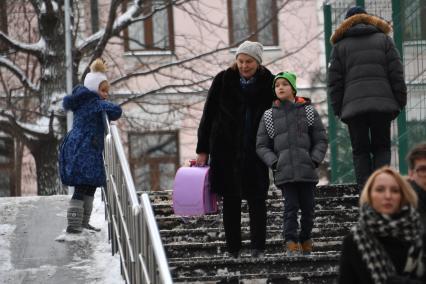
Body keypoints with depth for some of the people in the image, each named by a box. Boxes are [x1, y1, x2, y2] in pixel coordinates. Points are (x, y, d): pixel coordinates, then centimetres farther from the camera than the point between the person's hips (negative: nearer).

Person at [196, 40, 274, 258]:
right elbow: (208, 115, 2)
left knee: (256, 198, -4)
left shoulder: (268, 83, -1)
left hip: (255, 150, 0)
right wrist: (202, 150, 0)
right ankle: (233, 249, 9)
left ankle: (258, 247, 0)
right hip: (226, 148, 0)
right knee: (230, 199, 4)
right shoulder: (223, 80, -1)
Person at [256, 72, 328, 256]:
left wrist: (314, 160, -5)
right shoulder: (269, 116, 9)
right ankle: (291, 242, -9)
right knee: (290, 207, -9)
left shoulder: (308, 112, 8)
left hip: (306, 170, 1)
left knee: (308, 207, 6)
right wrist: (274, 163, -5)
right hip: (284, 171, -1)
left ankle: (305, 239, 24)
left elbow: (321, 140, 8)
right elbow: (262, 146, 9)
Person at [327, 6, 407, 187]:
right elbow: (396, 74, 5)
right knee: (382, 147, 10)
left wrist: (338, 108, 10)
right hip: (382, 103, 0)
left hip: (353, 105, 0)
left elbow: (334, 81, 7)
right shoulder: (384, 39, 13)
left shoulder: (340, 45, 12)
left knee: (360, 151, 7)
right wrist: (400, 101, 7)